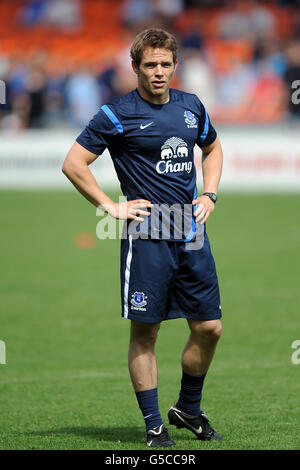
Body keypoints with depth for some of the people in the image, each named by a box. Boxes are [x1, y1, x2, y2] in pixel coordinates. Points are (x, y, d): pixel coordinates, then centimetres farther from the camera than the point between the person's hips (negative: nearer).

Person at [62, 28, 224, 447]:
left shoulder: (191, 106, 11)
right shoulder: (118, 115, -6)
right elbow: (73, 164, -4)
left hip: (192, 235, 5)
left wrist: (209, 196, 14)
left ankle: (188, 409, 25)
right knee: (145, 332, -2)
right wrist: (112, 207, -7)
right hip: (146, 236, -5)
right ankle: (154, 425, 6)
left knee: (209, 327, 6)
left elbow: (213, 148, 29)